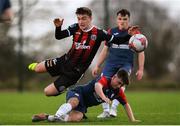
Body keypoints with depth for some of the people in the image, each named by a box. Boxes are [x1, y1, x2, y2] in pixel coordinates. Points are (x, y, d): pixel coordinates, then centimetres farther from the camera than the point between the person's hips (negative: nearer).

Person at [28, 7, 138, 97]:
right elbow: (59, 36, -5)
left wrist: (129, 35, -30)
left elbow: (117, 40, -13)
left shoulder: (98, 33, -16)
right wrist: (58, 27, -26)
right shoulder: (75, 28, -6)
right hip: (65, 60, 4)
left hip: (75, 70, -4)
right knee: (38, 69, 9)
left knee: (48, 92, -7)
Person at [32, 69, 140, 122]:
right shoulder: (105, 80, -17)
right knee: (74, 102, -43)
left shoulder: (118, 92, 5)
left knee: (77, 118, -27)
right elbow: (97, 85, -40)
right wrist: (103, 97, -61)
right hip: (77, 93, -6)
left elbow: (126, 104, 15)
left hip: (83, 106, 6)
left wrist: (132, 120, 3)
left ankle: (47, 117, -18)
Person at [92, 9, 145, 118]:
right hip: (111, 63, 3)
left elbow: (141, 52, 7)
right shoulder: (111, 32, 15)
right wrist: (97, 66, 17)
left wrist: (140, 69, -1)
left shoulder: (134, 33, 6)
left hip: (126, 64, -3)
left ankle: (114, 108, -24)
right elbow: (105, 50, 21)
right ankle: (106, 111, -3)